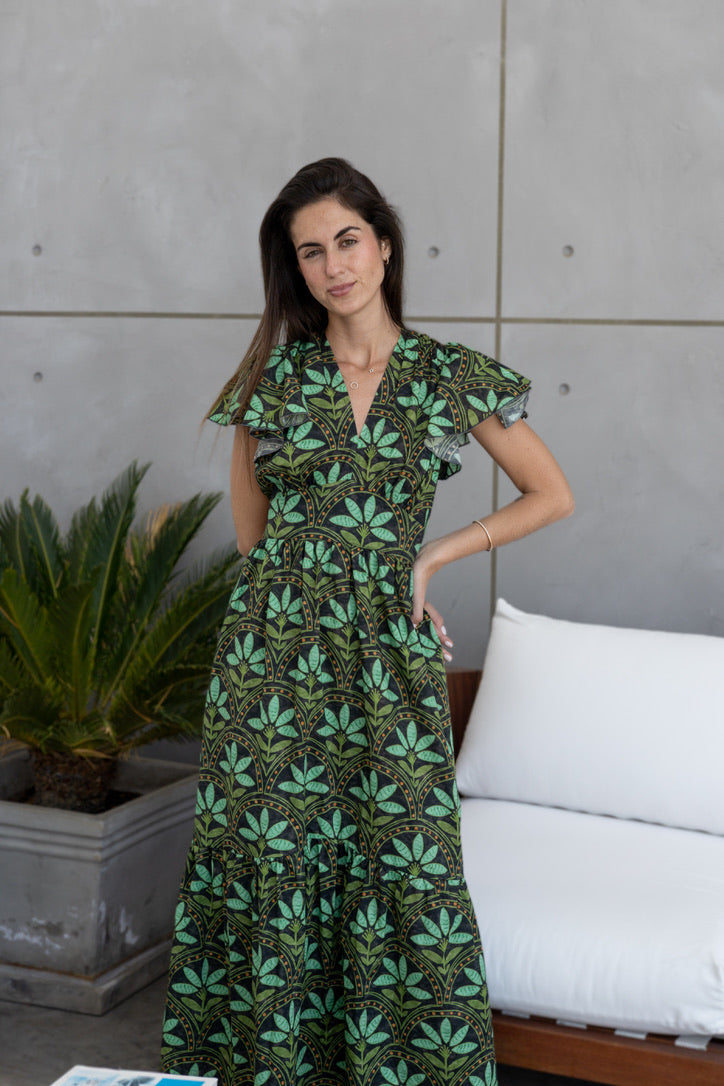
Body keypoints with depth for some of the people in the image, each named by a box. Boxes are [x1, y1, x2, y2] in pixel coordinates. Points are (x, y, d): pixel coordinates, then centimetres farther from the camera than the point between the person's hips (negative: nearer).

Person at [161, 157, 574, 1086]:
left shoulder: (453, 375, 2)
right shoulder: (271, 375, 4)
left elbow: (551, 496, 7)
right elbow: (252, 524, 13)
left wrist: (432, 555, 0)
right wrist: (337, 578, 8)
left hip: (388, 660, -1)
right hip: (274, 655, 1)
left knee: (401, 870, 1)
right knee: (266, 861, 5)